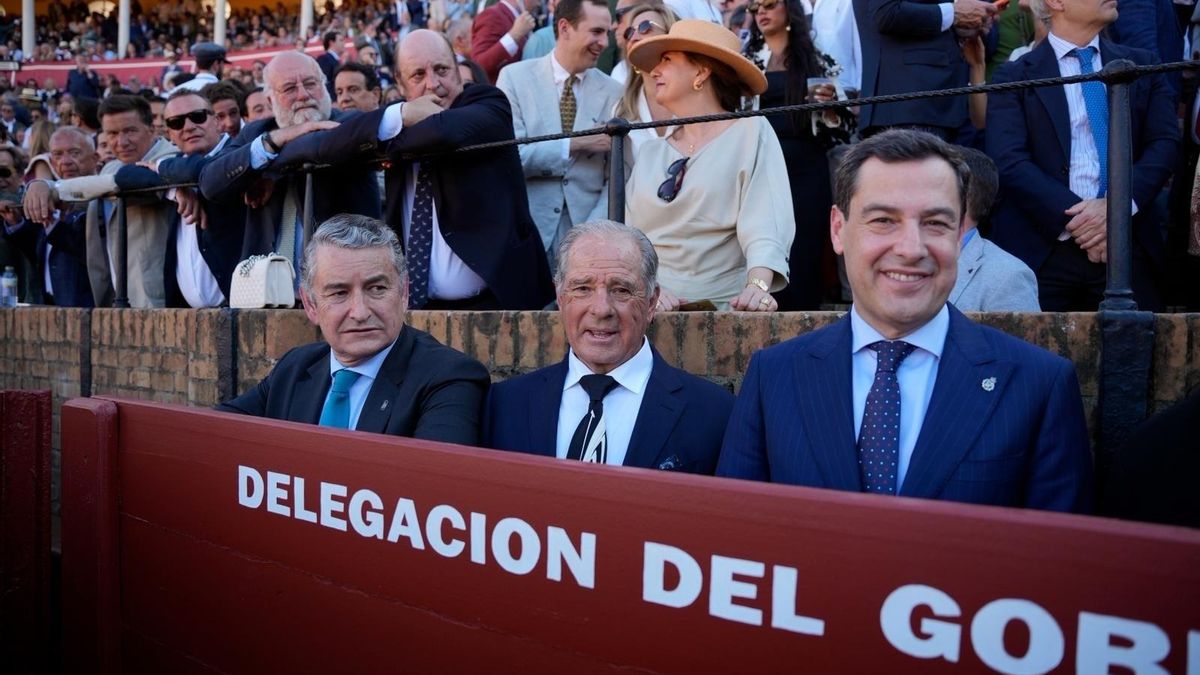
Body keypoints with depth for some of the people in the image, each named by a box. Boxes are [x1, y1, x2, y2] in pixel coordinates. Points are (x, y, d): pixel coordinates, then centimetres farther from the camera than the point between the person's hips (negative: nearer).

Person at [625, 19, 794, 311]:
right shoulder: (650, 153, 14)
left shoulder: (751, 131, 2)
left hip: (724, 308, -2)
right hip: (653, 308, 3)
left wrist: (759, 286, -27)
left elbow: (764, 224, -11)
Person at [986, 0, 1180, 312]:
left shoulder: (1143, 67, 15)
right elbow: (1009, 163, -7)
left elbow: (1165, 144, 5)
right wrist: (1073, 219, -17)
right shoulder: (1014, 76, 4)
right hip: (1041, 250, -2)